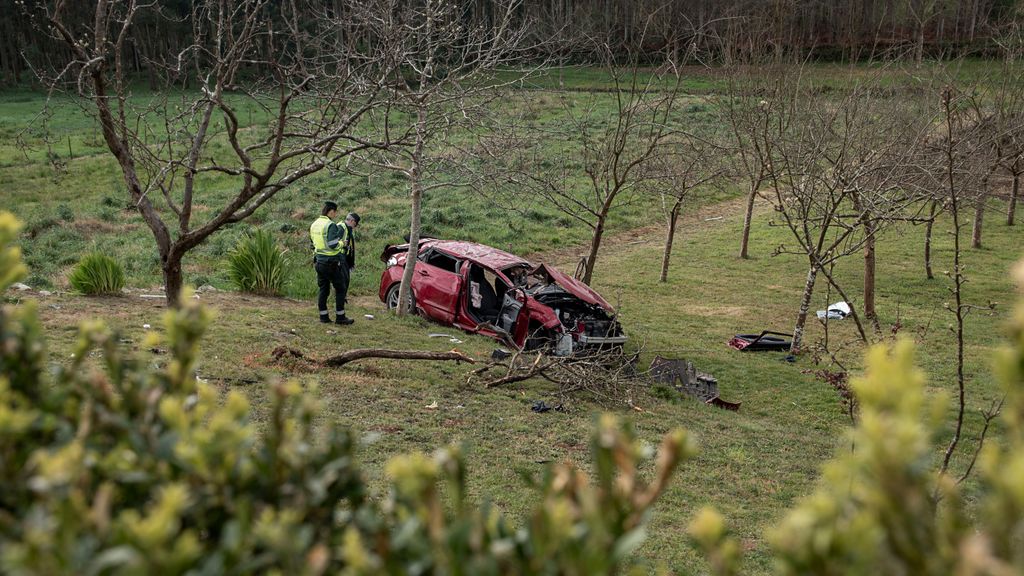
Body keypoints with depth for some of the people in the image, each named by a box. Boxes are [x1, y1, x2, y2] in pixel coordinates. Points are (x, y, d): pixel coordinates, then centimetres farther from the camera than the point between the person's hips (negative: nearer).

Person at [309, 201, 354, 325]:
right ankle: (340, 317, 5)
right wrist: (342, 243, -4)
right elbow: (333, 245, -24)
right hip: (332, 262, -7)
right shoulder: (330, 225, -18)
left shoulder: (314, 225, 9)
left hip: (319, 261, 8)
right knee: (340, 289, 3)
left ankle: (323, 316, 15)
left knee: (323, 289, 13)